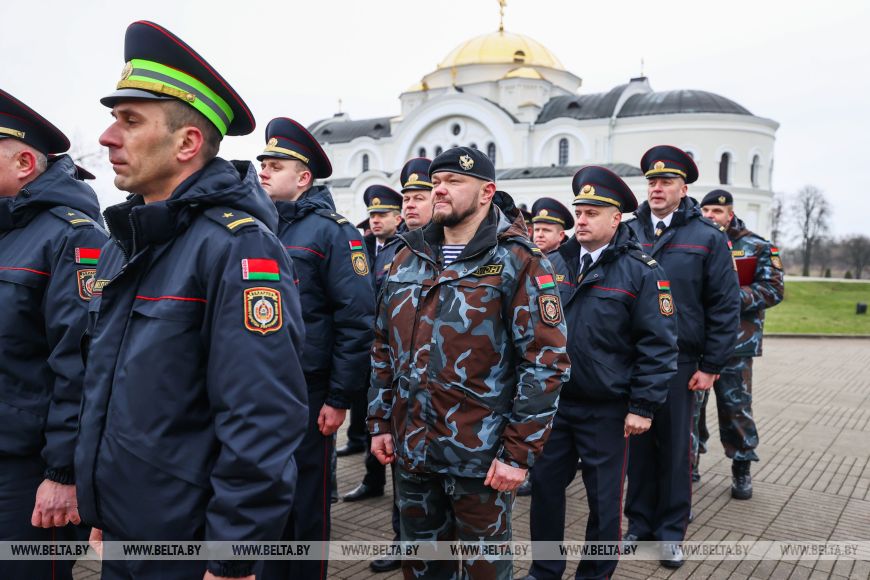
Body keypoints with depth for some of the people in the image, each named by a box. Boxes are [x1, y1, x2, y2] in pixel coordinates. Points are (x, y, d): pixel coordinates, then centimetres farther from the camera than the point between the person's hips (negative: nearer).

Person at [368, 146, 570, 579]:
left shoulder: (516, 262, -10)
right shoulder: (407, 257, 8)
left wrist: (520, 451, -16)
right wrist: (379, 422, 11)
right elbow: (384, 348, 14)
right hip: (410, 448, 5)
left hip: (481, 454, -5)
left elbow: (546, 360, -14)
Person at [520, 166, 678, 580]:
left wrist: (643, 406, -12)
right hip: (552, 401, 4)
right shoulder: (555, 264, 5)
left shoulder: (641, 271, -9)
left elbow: (658, 344, -10)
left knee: (605, 499, 10)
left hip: (606, 410, -4)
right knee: (544, 485, 14)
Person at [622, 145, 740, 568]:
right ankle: (640, 522, 27)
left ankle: (671, 531, 24)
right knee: (638, 443, 11)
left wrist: (710, 366, -5)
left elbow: (725, 305, -2)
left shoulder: (708, 238, -2)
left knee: (674, 446, 9)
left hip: (678, 361, -2)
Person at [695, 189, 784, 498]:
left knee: (735, 407, 5)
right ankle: (688, 465, 21)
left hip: (734, 342, -2)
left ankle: (742, 470, 21)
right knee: (689, 405, 6)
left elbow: (773, 289, -5)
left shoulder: (756, 247, 1)